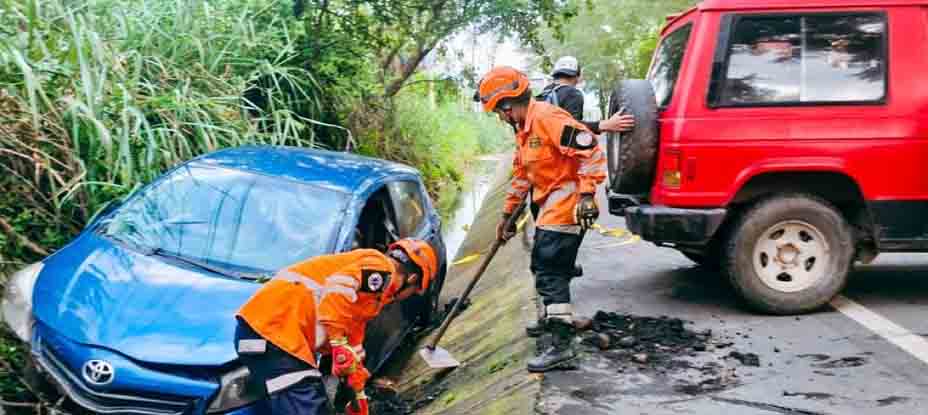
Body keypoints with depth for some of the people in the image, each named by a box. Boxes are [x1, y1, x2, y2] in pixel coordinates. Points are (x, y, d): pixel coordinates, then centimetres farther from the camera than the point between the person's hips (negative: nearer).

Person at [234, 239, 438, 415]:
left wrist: (359, 396, 40)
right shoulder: (382, 267, -3)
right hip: (274, 329, -10)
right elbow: (337, 290, -23)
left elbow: (353, 339, 33)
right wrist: (340, 344, -23)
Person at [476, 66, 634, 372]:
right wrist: (507, 214, 26)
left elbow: (591, 151, -24)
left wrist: (586, 194, -26)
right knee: (542, 266, 21)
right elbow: (521, 175, 24)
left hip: (566, 206, -10)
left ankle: (562, 345, -7)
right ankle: (552, 319, 41)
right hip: (550, 207, 11)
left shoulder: (548, 118, -18)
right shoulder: (524, 129, 15)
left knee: (550, 273, -11)